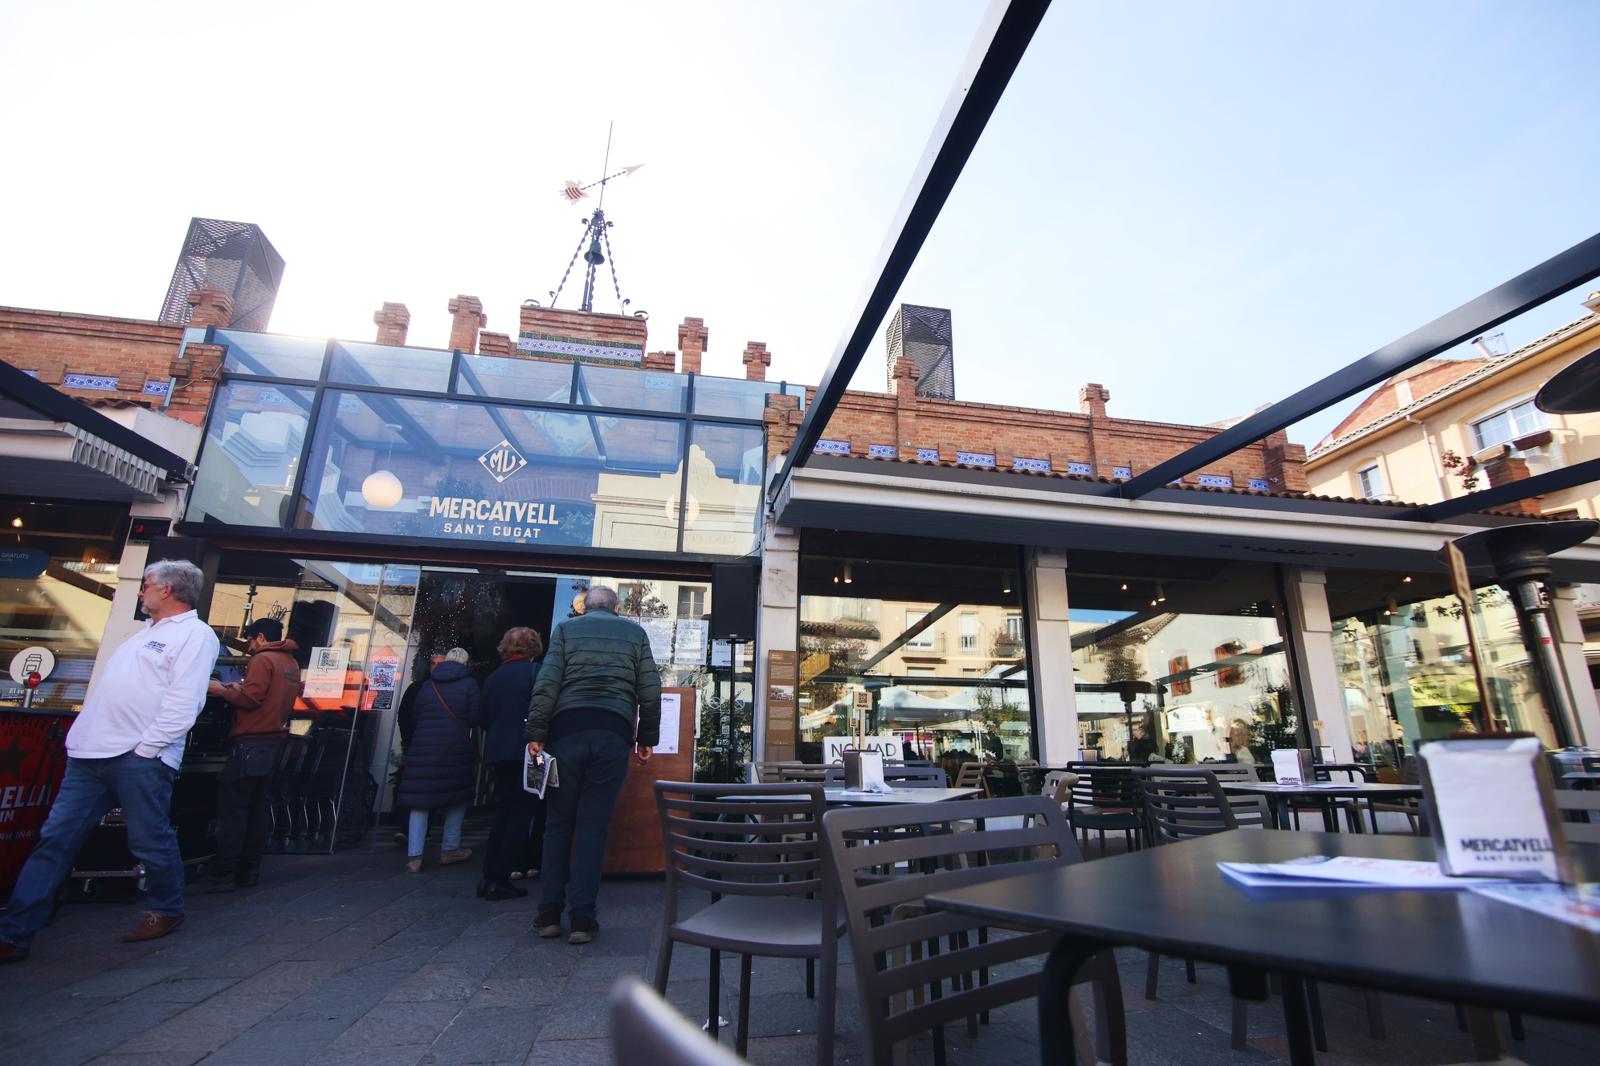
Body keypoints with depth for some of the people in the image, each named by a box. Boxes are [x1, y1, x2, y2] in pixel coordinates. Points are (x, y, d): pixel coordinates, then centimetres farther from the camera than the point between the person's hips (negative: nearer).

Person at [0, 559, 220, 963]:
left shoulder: (194, 634, -9)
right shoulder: (146, 633, 23)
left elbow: (184, 702, -18)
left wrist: (147, 747, -19)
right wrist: (88, 714, 18)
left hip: (139, 759, -9)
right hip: (90, 753, 9)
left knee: (151, 842, 1)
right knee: (54, 839, 8)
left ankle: (167, 911, 19)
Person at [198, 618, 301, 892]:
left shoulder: (263, 659, -9)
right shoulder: (292, 663, 16)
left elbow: (250, 699, -16)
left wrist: (223, 691, -1)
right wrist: (239, 689, 18)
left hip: (251, 743, -8)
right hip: (275, 742, 8)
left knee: (232, 810, -3)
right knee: (257, 809, 11)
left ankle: (221, 876, 0)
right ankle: (248, 871, 16)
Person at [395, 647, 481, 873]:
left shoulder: (427, 685, 13)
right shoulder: (469, 683, -1)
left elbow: (415, 718, 14)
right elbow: (475, 718, -6)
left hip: (423, 746, 3)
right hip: (456, 748, -3)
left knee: (420, 800, 5)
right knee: (458, 797, 12)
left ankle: (414, 856, 2)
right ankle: (449, 849, 18)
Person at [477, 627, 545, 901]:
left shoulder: (492, 677, 11)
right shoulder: (534, 671, -5)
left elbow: (485, 718, 14)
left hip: (497, 753, 6)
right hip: (526, 752, -6)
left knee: (505, 811, 16)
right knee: (523, 814, 0)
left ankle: (490, 876, 15)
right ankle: (498, 878, -3)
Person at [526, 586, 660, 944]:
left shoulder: (566, 628, 11)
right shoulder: (635, 632, 12)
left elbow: (547, 683, -1)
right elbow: (650, 690, 6)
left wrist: (536, 734, 0)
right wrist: (647, 738, 12)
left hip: (567, 730, 0)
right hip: (613, 733, 0)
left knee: (558, 823, 11)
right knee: (593, 826, 5)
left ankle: (549, 914, 15)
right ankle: (582, 917, 5)